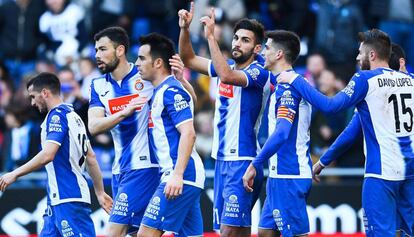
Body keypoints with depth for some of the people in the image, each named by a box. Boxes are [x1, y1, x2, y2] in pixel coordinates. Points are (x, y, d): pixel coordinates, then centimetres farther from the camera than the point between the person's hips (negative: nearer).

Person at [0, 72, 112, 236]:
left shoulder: (57, 115, -9)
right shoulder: (73, 115, 19)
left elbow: (47, 155, -21)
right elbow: (91, 158, 21)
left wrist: (15, 174, -13)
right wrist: (100, 193, 25)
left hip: (68, 199, -10)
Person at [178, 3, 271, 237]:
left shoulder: (259, 73, -12)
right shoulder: (228, 66, 11)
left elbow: (226, 76, -29)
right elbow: (189, 59, 17)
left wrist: (211, 36, -29)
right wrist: (184, 28, 1)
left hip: (243, 160, -8)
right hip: (223, 158, 8)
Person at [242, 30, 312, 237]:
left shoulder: (288, 88, -15)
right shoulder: (285, 85, 15)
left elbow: (282, 133, -24)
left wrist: (255, 165, -22)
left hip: (288, 176, -10)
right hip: (280, 175, 10)